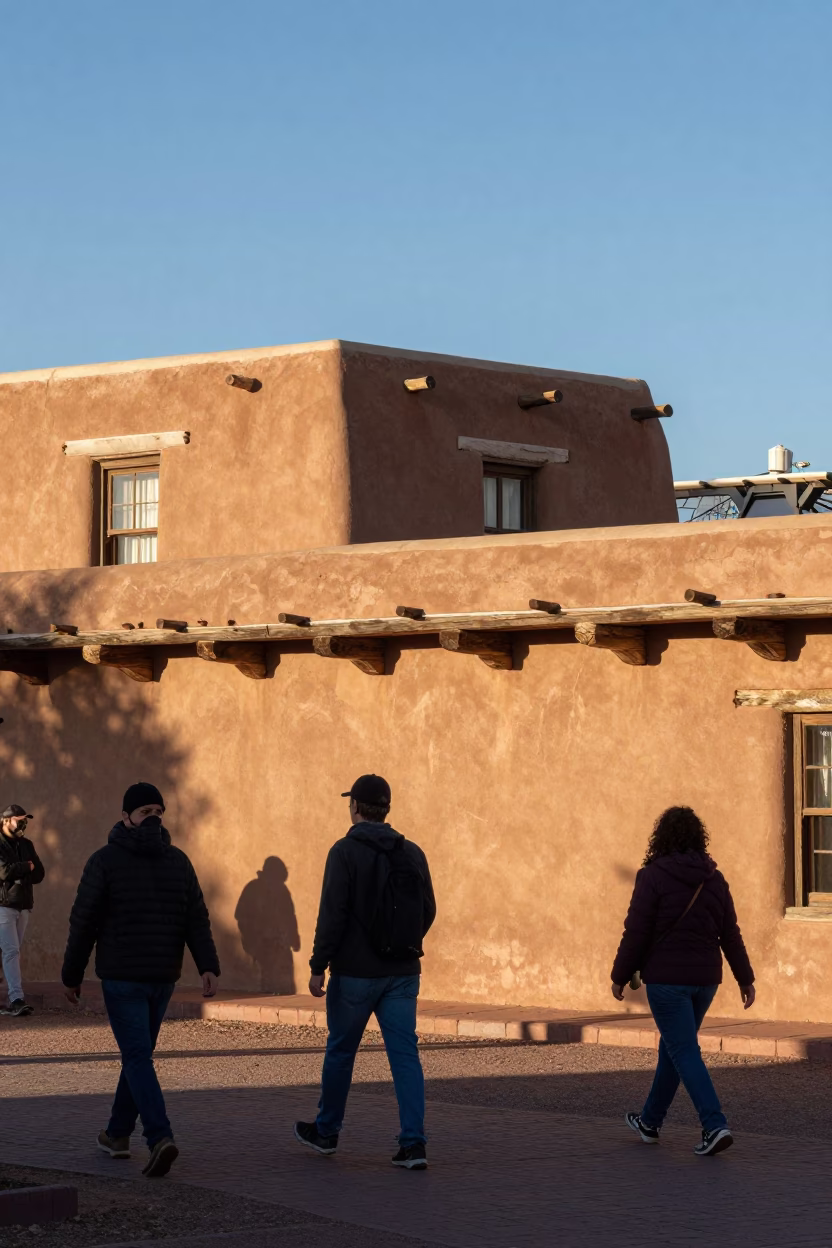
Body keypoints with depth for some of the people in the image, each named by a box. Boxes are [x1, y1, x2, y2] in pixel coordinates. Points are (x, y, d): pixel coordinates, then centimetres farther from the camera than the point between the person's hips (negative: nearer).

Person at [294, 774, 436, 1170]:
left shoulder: (346, 852, -10)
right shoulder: (412, 854, 5)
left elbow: (332, 914, -15)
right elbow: (428, 912, 12)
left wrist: (318, 966, -11)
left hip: (355, 973, -4)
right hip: (402, 973, 4)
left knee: (340, 1051, 13)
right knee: (404, 1054, 1)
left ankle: (326, 1130, 29)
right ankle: (414, 1143, -9)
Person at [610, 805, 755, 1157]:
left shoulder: (653, 877, -11)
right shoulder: (713, 879, 5)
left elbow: (636, 932, -11)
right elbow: (730, 933, 6)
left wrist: (620, 976, -2)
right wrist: (745, 979, 12)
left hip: (666, 978, -6)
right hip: (705, 979, 6)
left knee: (684, 1052, -5)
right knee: (672, 1046, 20)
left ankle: (715, 1126, -19)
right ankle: (650, 1121, 31)